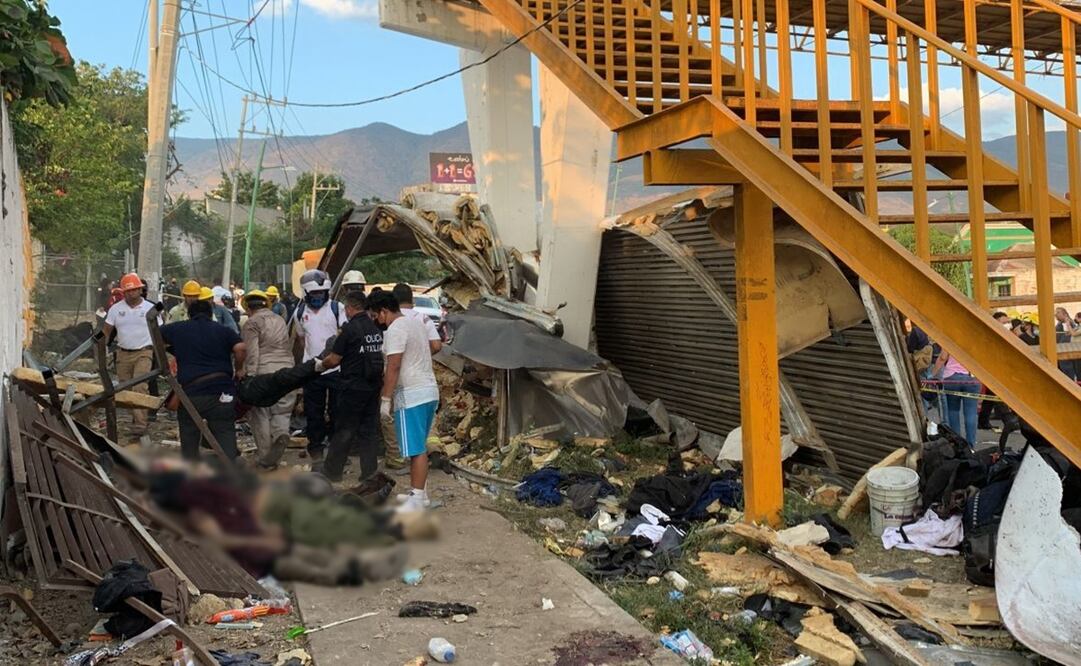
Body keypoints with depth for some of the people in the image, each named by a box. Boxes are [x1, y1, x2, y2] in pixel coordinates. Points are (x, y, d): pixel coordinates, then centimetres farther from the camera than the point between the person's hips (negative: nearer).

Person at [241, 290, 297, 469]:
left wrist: (249, 379, -10)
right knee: (281, 411, 15)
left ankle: (266, 460, 8)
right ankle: (282, 434, -12)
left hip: (263, 373, -5)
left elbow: (251, 355, -9)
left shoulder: (251, 323, -1)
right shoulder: (281, 321, 19)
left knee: (260, 416, 6)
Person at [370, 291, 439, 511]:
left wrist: (386, 399, -16)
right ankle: (419, 492, 23)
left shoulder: (395, 330, -13)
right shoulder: (416, 323, 16)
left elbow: (393, 367, -19)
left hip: (411, 395, -10)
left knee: (416, 449, -7)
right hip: (430, 390, 10)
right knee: (419, 446, 16)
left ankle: (417, 498, -5)